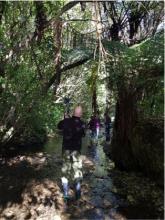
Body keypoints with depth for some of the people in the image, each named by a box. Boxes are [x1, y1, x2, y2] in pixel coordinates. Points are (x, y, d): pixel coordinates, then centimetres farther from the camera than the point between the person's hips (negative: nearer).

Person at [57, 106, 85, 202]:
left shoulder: (66, 121, -6)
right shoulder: (81, 124, -12)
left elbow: (59, 126, 13)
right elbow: (83, 135, 4)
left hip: (66, 149, 2)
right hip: (76, 150, -2)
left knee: (66, 170, 11)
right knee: (77, 171, 11)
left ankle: (66, 194, 17)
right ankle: (78, 194, 18)